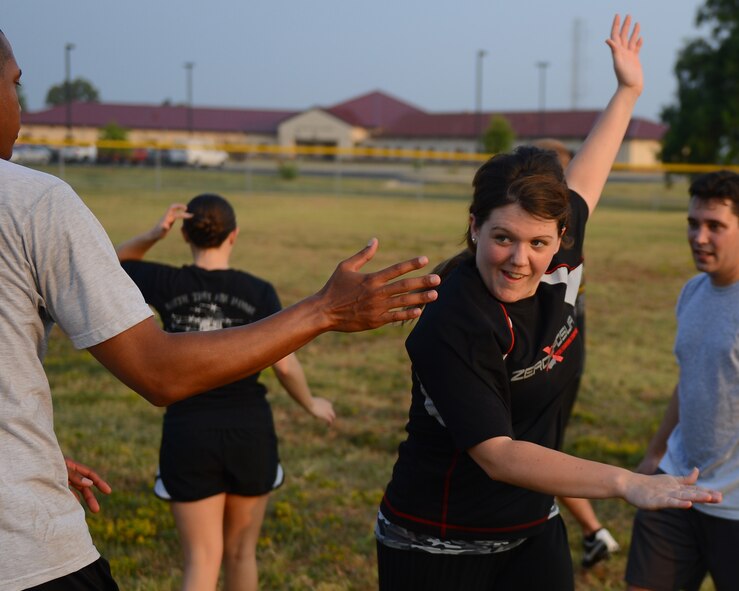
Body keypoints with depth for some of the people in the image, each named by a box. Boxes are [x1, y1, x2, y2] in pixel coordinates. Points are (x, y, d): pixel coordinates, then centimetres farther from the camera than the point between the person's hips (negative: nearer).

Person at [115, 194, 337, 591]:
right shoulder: (258, 292, -6)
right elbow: (284, 365, -9)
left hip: (188, 434, 0)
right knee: (241, 551, 20)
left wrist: (153, 235, -2)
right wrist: (311, 405, 10)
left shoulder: (168, 284, -5)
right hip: (249, 433, 0)